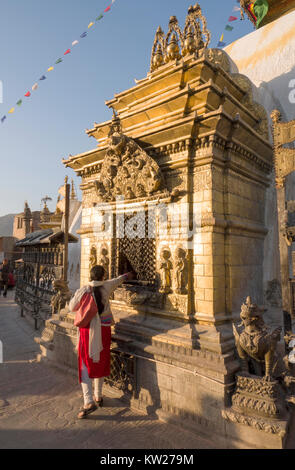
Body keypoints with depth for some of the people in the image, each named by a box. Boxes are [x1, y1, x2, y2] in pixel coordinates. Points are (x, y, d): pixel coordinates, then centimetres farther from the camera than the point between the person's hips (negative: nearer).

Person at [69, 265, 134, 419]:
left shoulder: (82, 291, -9)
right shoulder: (106, 287, -4)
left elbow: (72, 308, 4)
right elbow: (117, 280, 17)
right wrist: (126, 276, 39)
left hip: (87, 330, -2)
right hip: (103, 330, 2)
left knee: (85, 366, 4)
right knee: (100, 364, 18)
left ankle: (89, 401, -5)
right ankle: (98, 397, 32)